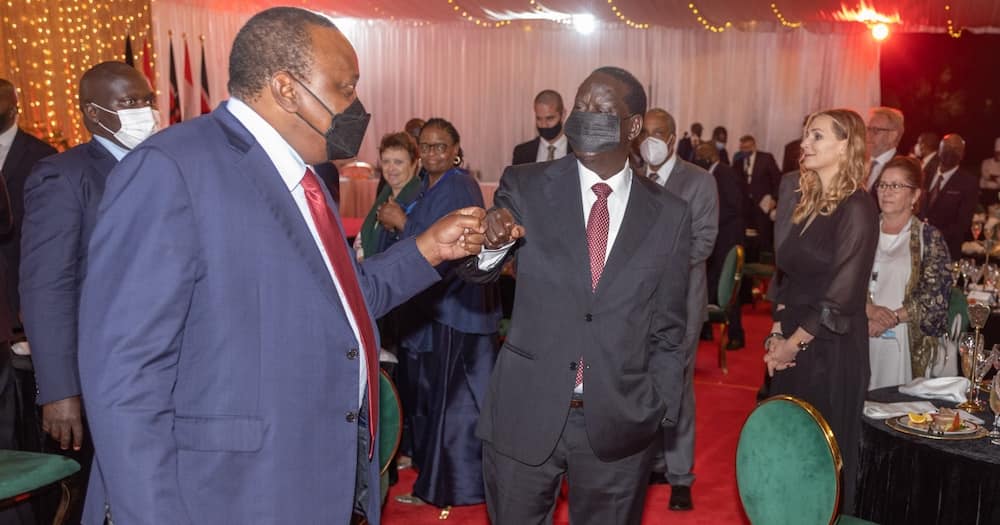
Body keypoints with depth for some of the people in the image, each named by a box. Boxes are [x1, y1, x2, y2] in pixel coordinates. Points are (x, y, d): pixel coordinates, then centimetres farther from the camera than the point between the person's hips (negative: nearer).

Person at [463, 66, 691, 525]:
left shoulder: (669, 215, -1)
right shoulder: (526, 187, -3)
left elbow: (667, 329, 4)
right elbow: (478, 273, -6)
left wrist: (659, 414, 2)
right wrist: (492, 243, -27)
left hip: (619, 423, 1)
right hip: (525, 414, 0)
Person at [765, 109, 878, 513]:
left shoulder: (857, 208, -14)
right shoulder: (797, 196, 7)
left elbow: (842, 295, -16)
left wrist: (794, 342, -9)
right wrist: (777, 333, 2)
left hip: (832, 346, -6)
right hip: (790, 339, 6)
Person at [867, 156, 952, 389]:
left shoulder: (929, 238, 1)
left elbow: (935, 300, -6)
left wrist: (890, 319, -12)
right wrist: (869, 309, -13)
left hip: (906, 345, -2)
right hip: (859, 342, 2)